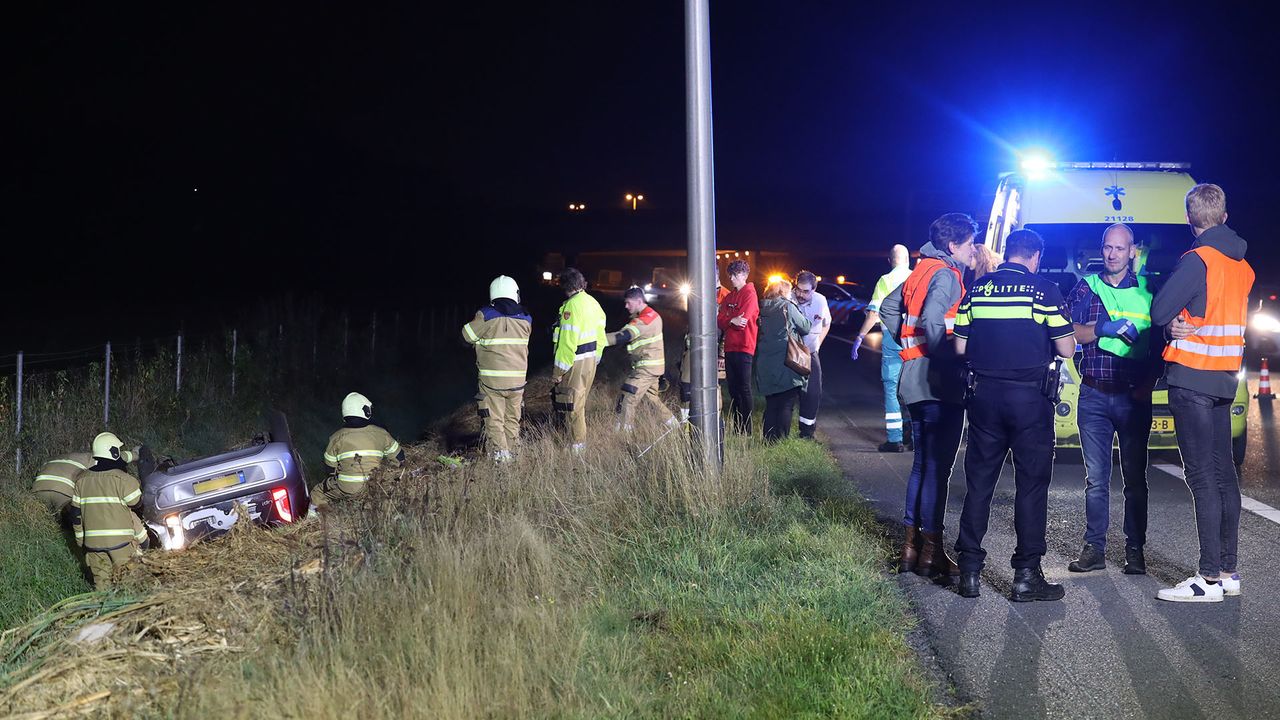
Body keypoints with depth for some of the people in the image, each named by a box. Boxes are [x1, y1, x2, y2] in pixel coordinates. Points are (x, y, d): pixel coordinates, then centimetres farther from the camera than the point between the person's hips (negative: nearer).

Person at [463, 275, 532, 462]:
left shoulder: (486, 316, -11)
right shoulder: (525, 319, 0)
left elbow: (467, 337, 1)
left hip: (492, 380, -3)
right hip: (517, 380, 3)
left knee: (494, 421, 5)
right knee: (512, 420, 17)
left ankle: (500, 458, -1)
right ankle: (512, 453, 25)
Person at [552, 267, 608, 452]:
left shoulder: (571, 306, -19)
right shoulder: (593, 303, 8)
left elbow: (567, 342, -22)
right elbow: (601, 337, 13)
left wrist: (558, 371, -17)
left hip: (576, 362, -9)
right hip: (591, 360, 9)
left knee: (571, 404, 0)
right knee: (580, 400, 21)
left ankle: (577, 445, 5)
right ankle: (579, 439, 32)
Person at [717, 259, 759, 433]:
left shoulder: (750, 294, -7)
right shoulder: (729, 297, 17)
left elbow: (742, 321, -17)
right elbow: (719, 321, 6)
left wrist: (726, 321, -4)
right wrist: (732, 322, -12)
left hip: (744, 348, -8)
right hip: (730, 347, 8)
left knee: (744, 389, -5)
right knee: (733, 389, 12)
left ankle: (746, 430, 0)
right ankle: (736, 428, 20)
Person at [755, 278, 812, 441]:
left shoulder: (763, 309, 12)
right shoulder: (787, 306, -5)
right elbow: (805, 327, 1)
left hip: (765, 365, 6)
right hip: (785, 363, -6)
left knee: (772, 403, 12)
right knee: (786, 403, -2)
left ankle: (769, 439, 12)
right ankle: (781, 439, -6)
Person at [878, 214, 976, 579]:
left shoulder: (922, 270, 14)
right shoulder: (946, 275, -11)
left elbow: (888, 308, 22)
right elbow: (932, 323, -24)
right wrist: (949, 358, -15)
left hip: (916, 379, 9)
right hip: (940, 382, -9)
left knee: (922, 463, 15)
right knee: (938, 467, -4)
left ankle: (912, 545, 19)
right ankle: (931, 552, 0)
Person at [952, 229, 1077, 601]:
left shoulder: (976, 288, 5)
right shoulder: (1044, 289, -5)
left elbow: (960, 347, 7)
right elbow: (1066, 349, -5)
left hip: (984, 393, 3)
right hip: (1030, 398, -3)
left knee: (979, 482, 10)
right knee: (1031, 484, 5)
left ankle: (969, 572, 13)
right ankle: (1026, 576, 7)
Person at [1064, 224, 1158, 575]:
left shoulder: (1147, 291, 7)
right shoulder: (1086, 288, 9)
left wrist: (1148, 384, -6)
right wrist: (1103, 328, -16)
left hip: (1134, 396, 0)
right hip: (1093, 396, 1)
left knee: (1135, 477, 4)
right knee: (1096, 477, 3)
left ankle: (1135, 550, 11)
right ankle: (1094, 548, 9)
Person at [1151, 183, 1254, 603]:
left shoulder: (1198, 259, -13)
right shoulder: (1241, 263, 13)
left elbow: (1159, 312, -16)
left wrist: (1174, 325, 5)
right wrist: (1189, 324, 3)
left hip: (1192, 378, -8)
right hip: (1225, 378, 8)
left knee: (1202, 477, -8)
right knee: (1223, 473, 12)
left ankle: (1210, 579, -7)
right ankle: (1228, 571, 19)